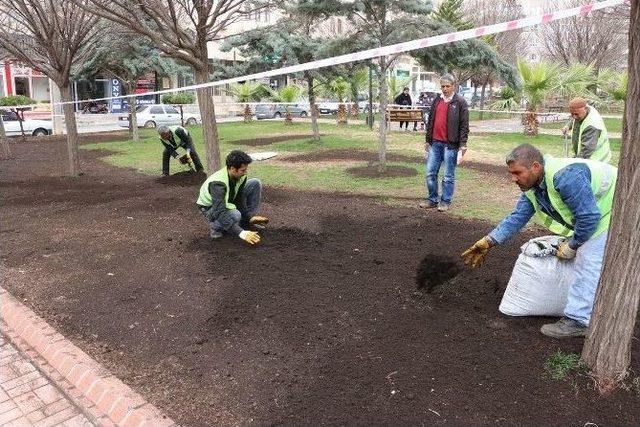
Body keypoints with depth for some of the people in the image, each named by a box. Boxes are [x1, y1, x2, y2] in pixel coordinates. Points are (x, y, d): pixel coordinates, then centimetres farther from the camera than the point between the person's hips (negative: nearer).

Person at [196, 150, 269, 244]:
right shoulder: (217, 183, -39)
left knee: (255, 183, -9)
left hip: (228, 201, 7)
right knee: (235, 215, -40)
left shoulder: (241, 176, -18)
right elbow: (220, 213, -46)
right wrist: (241, 233, -53)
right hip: (210, 208, -7)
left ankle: (247, 222, 0)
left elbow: (240, 200, -7)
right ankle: (216, 226, -6)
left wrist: (250, 217, -20)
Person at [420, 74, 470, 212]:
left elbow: (464, 124, -6)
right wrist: (428, 140, 16)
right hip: (435, 143, 5)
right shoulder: (437, 100, 13)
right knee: (430, 173, 7)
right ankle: (432, 199, 19)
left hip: (450, 144, -5)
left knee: (448, 175, 3)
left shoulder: (460, 102, -3)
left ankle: (446, 201, 12)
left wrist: (463, 144, -10)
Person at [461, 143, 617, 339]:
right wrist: (487, 242, -8)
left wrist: (572, 245, -19)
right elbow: (517, 217, -1)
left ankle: (578, 320, -9)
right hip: (588, 213, 10)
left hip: (609, 212, -10)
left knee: (589, 262, -14)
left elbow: (589, 217, -33)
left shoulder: (565, 177, -37)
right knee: (585, 261, 16)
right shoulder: (532, 187, -6)